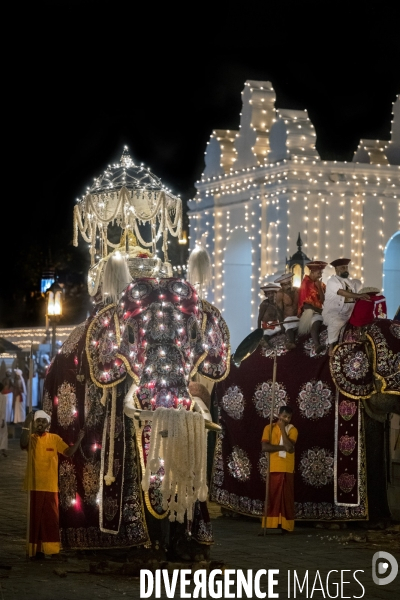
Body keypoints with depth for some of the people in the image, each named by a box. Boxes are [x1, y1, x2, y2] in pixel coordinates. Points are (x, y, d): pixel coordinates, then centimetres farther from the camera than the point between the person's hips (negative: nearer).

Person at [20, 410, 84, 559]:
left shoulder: (55, 438, 7)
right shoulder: (31, 438, 0)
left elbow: (69, 452, 4)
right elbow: (23, 445, -22)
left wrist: (78, 440, -11)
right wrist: (26, 426, -32)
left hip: (50, 486, 2)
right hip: (33, 486, -2)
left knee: (50, 518, 6)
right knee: (34, 518, 1)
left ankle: (51, 549, 13)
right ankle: (34, 550, 4)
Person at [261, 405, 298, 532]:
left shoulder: (292, 430, 4)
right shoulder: (269, 428, 3)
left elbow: (290, 448, -12)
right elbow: (264, 447, -10)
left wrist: (283, 429, -11)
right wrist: (283, 447, -16)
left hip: (287, 470, 1)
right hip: (273, 469, -1)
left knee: (287, 498, 1)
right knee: (272, 497, 0)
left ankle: (285, 526, 4)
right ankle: (271, 526, 2)